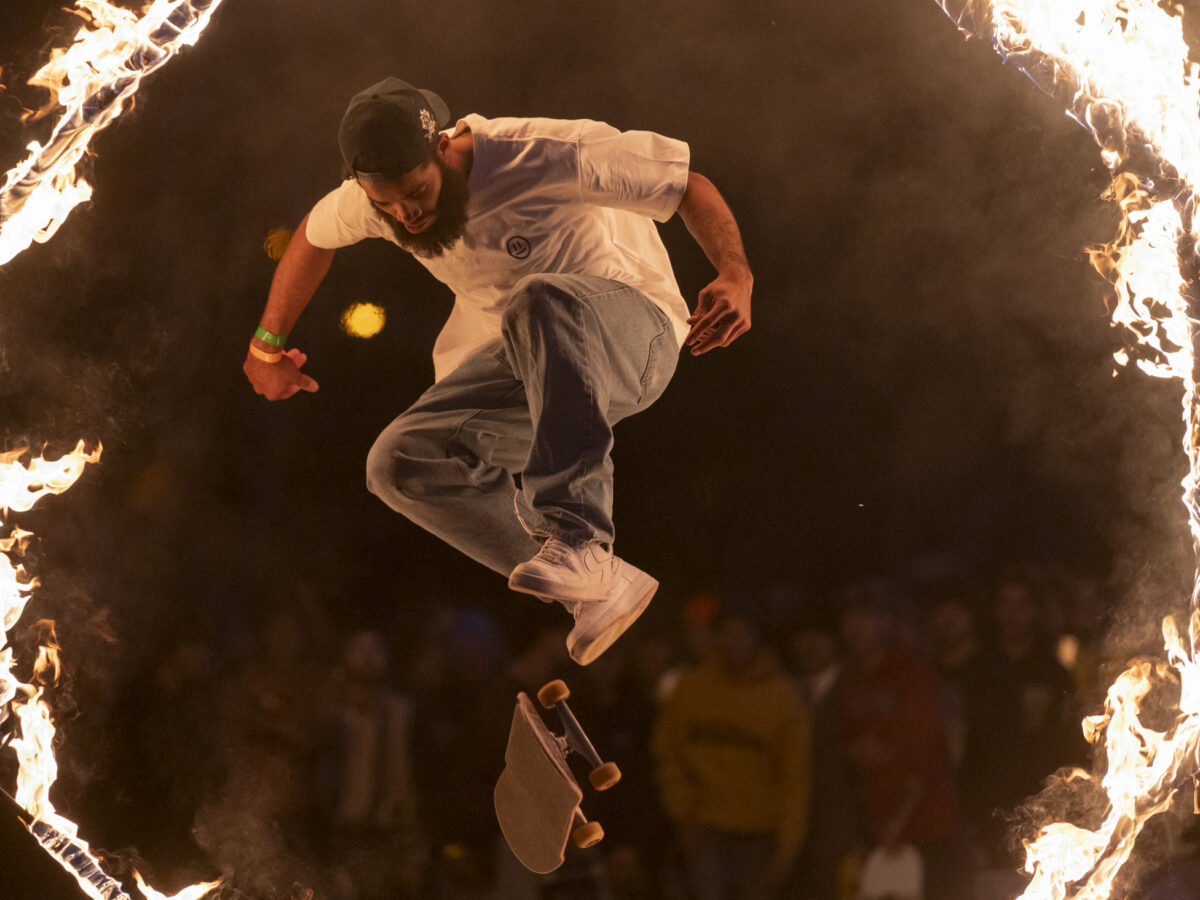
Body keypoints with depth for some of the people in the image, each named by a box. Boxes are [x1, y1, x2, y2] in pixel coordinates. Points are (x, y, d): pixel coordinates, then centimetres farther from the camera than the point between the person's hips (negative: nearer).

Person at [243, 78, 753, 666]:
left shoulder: (543, 156, -23)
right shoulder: (375, 198, -6)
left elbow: (690, 186, -18)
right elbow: (313, 237, 19)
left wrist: (735, 276, -35)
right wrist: (265, 347, 24)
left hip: (631, 332, -6)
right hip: (521, 368, 6)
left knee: (542, 302, -40)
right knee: (401, 464, -15)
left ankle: (574, 536, -46)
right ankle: (602, 588, -13)